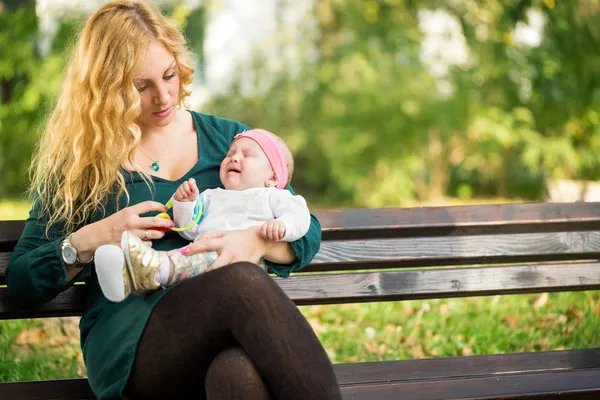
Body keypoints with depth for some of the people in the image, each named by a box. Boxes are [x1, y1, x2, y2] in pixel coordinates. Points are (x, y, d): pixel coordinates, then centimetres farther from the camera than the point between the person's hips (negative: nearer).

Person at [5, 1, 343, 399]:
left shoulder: (228, 138, 21)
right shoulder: (79, 163, 15)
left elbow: (308, 230, 15)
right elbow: (20, 282, 14)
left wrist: (258, 242, -9)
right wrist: (86, 242, -5)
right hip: (130, 341, -1)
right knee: (245, 283, -37)